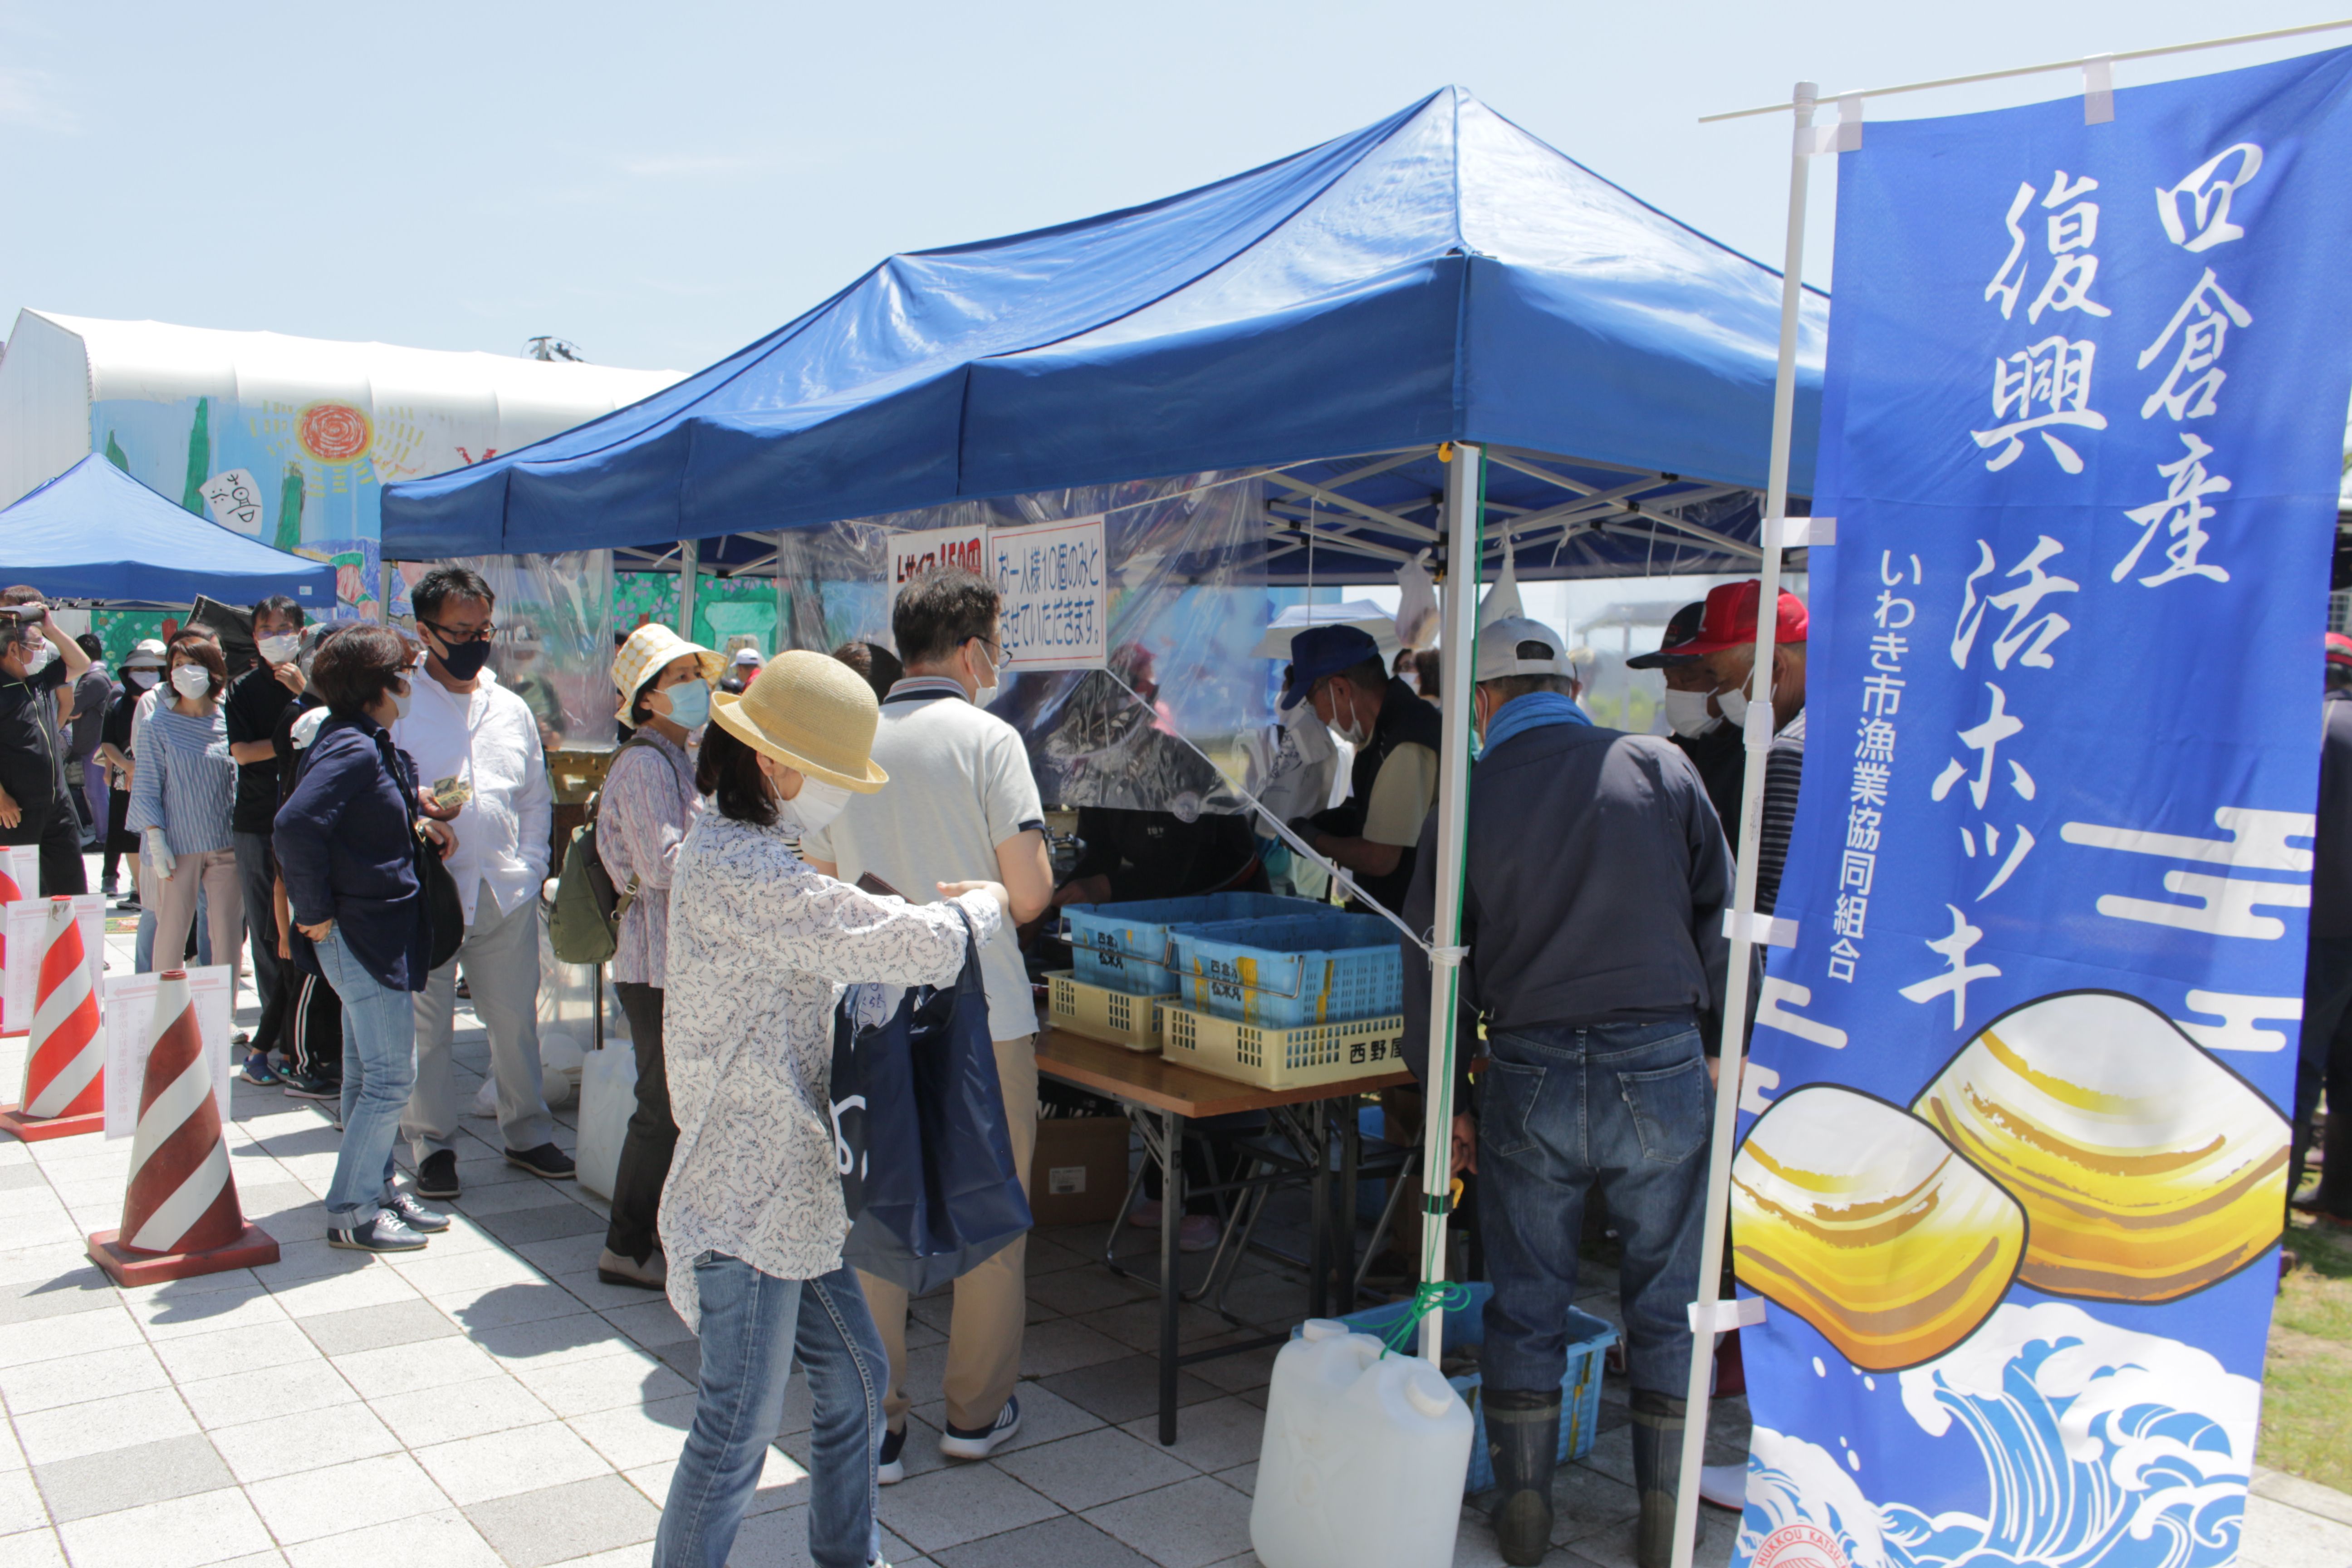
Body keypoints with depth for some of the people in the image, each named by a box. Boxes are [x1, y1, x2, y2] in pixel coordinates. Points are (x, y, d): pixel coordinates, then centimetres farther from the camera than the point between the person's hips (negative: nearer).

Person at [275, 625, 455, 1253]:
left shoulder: (367, 745, 11)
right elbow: (295, 828, -31)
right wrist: (317, 913, -22)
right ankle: (351, 1212, 6)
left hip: (374, 934, 10)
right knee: (391, 1075, -4)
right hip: (365, 935, -10)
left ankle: (377, 1189, 29)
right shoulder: (352, 749, -20)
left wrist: (415, 825, 6)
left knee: (368, 1074, 18)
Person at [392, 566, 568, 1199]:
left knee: (516, 1017, 9)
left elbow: (537, 799, 19)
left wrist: (531, 867, 8)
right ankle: (433, 1143, 17)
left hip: (506, 890, 4)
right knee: (425, 1023, 3)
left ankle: (527, 1132, 23)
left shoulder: (512, 709, 15)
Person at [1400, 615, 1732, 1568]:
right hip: (1661, 1062, 0)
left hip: (1528, 1071, 0)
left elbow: (1433, 960, 4)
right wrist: (1720, 1042, 14)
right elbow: (1721, 916, 3)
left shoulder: (1469, 798, 1)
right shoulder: (1661, 768, 1)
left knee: (1525, 1302, 14)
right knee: (1668, 1302, 14)